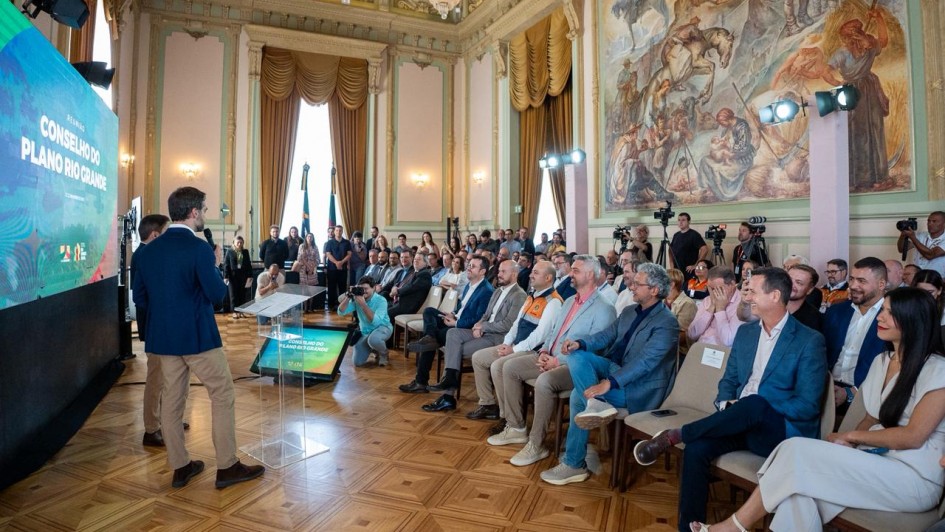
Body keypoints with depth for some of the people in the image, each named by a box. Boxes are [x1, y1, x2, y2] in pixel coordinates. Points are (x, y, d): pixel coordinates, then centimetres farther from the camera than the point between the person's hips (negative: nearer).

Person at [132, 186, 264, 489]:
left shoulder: (150, 250, 5)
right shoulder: (199, 248, -16)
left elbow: (139, 296, 10)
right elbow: (217, 294, -16)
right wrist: (216, 266, -1)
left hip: (163, 336, 7)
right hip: (197, 335, -7)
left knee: (172, 399, 13)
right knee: (222, 395, 4)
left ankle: (180, 467, 24)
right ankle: (227, 466, 9)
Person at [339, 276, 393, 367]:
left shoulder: (381, 300, -22)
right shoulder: (356, 299, -8)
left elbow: (376, 322, -33)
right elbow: (341, 312, -12)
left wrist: (363, 304, -40)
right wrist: (348, 297, -28)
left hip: (382, 328, -5)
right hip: (364, 332, 5)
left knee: (373, 340, -41)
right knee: (358, 363, -5)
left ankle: (383, 353, -5)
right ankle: (372, 347, 26)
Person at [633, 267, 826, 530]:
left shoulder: (810, 340, -6)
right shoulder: (745, 332, 12)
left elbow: (807, 406, -11)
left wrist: (749, 408, -17)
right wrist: (725, 405, -7)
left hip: (782, 431, -4)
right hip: (742, 423, 5)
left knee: (754, 403, -38)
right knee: (696, 448, -25)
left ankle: (673, 436, -25)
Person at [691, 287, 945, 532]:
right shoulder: (882, 361, 15)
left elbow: (913, 436, -14)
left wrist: (851, 435, -5)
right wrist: (848, 443, -4)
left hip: (915, 477, -6)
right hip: (875, 460, 6)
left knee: (798, 451, -25)